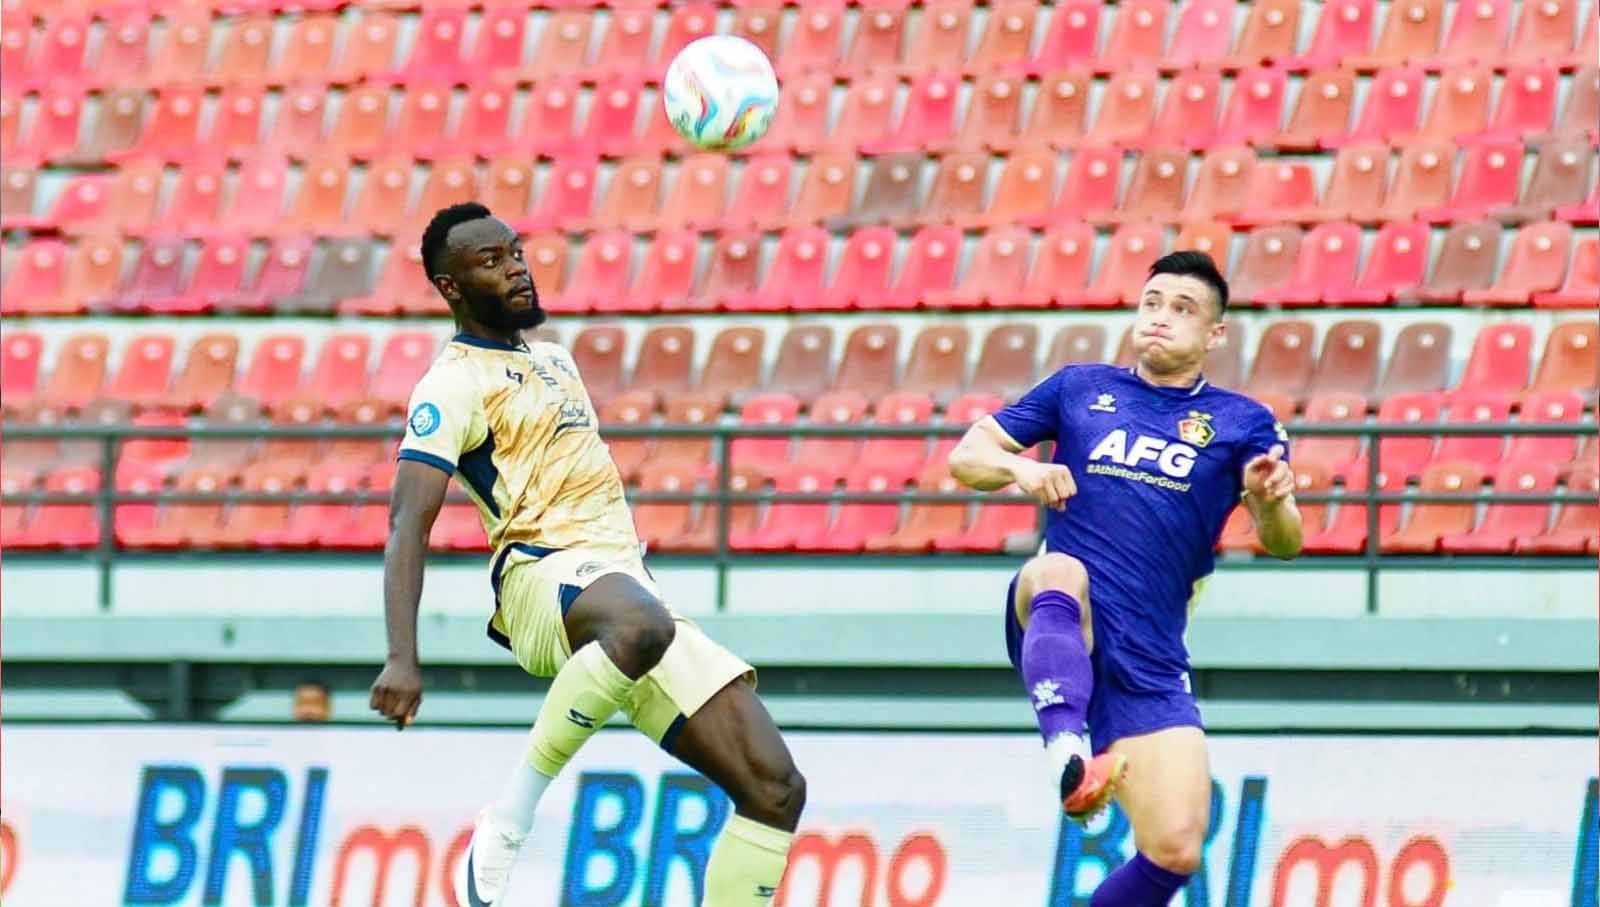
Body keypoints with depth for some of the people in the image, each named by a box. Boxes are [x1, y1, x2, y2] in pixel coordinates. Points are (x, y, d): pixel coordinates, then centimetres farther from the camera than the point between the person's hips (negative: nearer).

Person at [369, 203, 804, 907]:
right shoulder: (454, 384, -2)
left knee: (774, 788, -5)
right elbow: (409, 522, -14)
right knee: (640, 625, -45)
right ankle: (509, 820, -31)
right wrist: (402, 659, -26)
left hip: (624, 579, 8)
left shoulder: (554, 361, 25)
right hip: (544, 576, -8)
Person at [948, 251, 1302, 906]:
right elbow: (966, 457, 14)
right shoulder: (1079, 390, 15)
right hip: (1058, 632, -1)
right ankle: (1067, 749, -58)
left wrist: (1271, 499, -22)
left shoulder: (1240, 423, 12)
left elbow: (1282, 543, 2)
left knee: (1175, 852, -11)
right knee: (1060, 572, -37)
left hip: (1149, 662, 1)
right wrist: (1018, 467, -9)